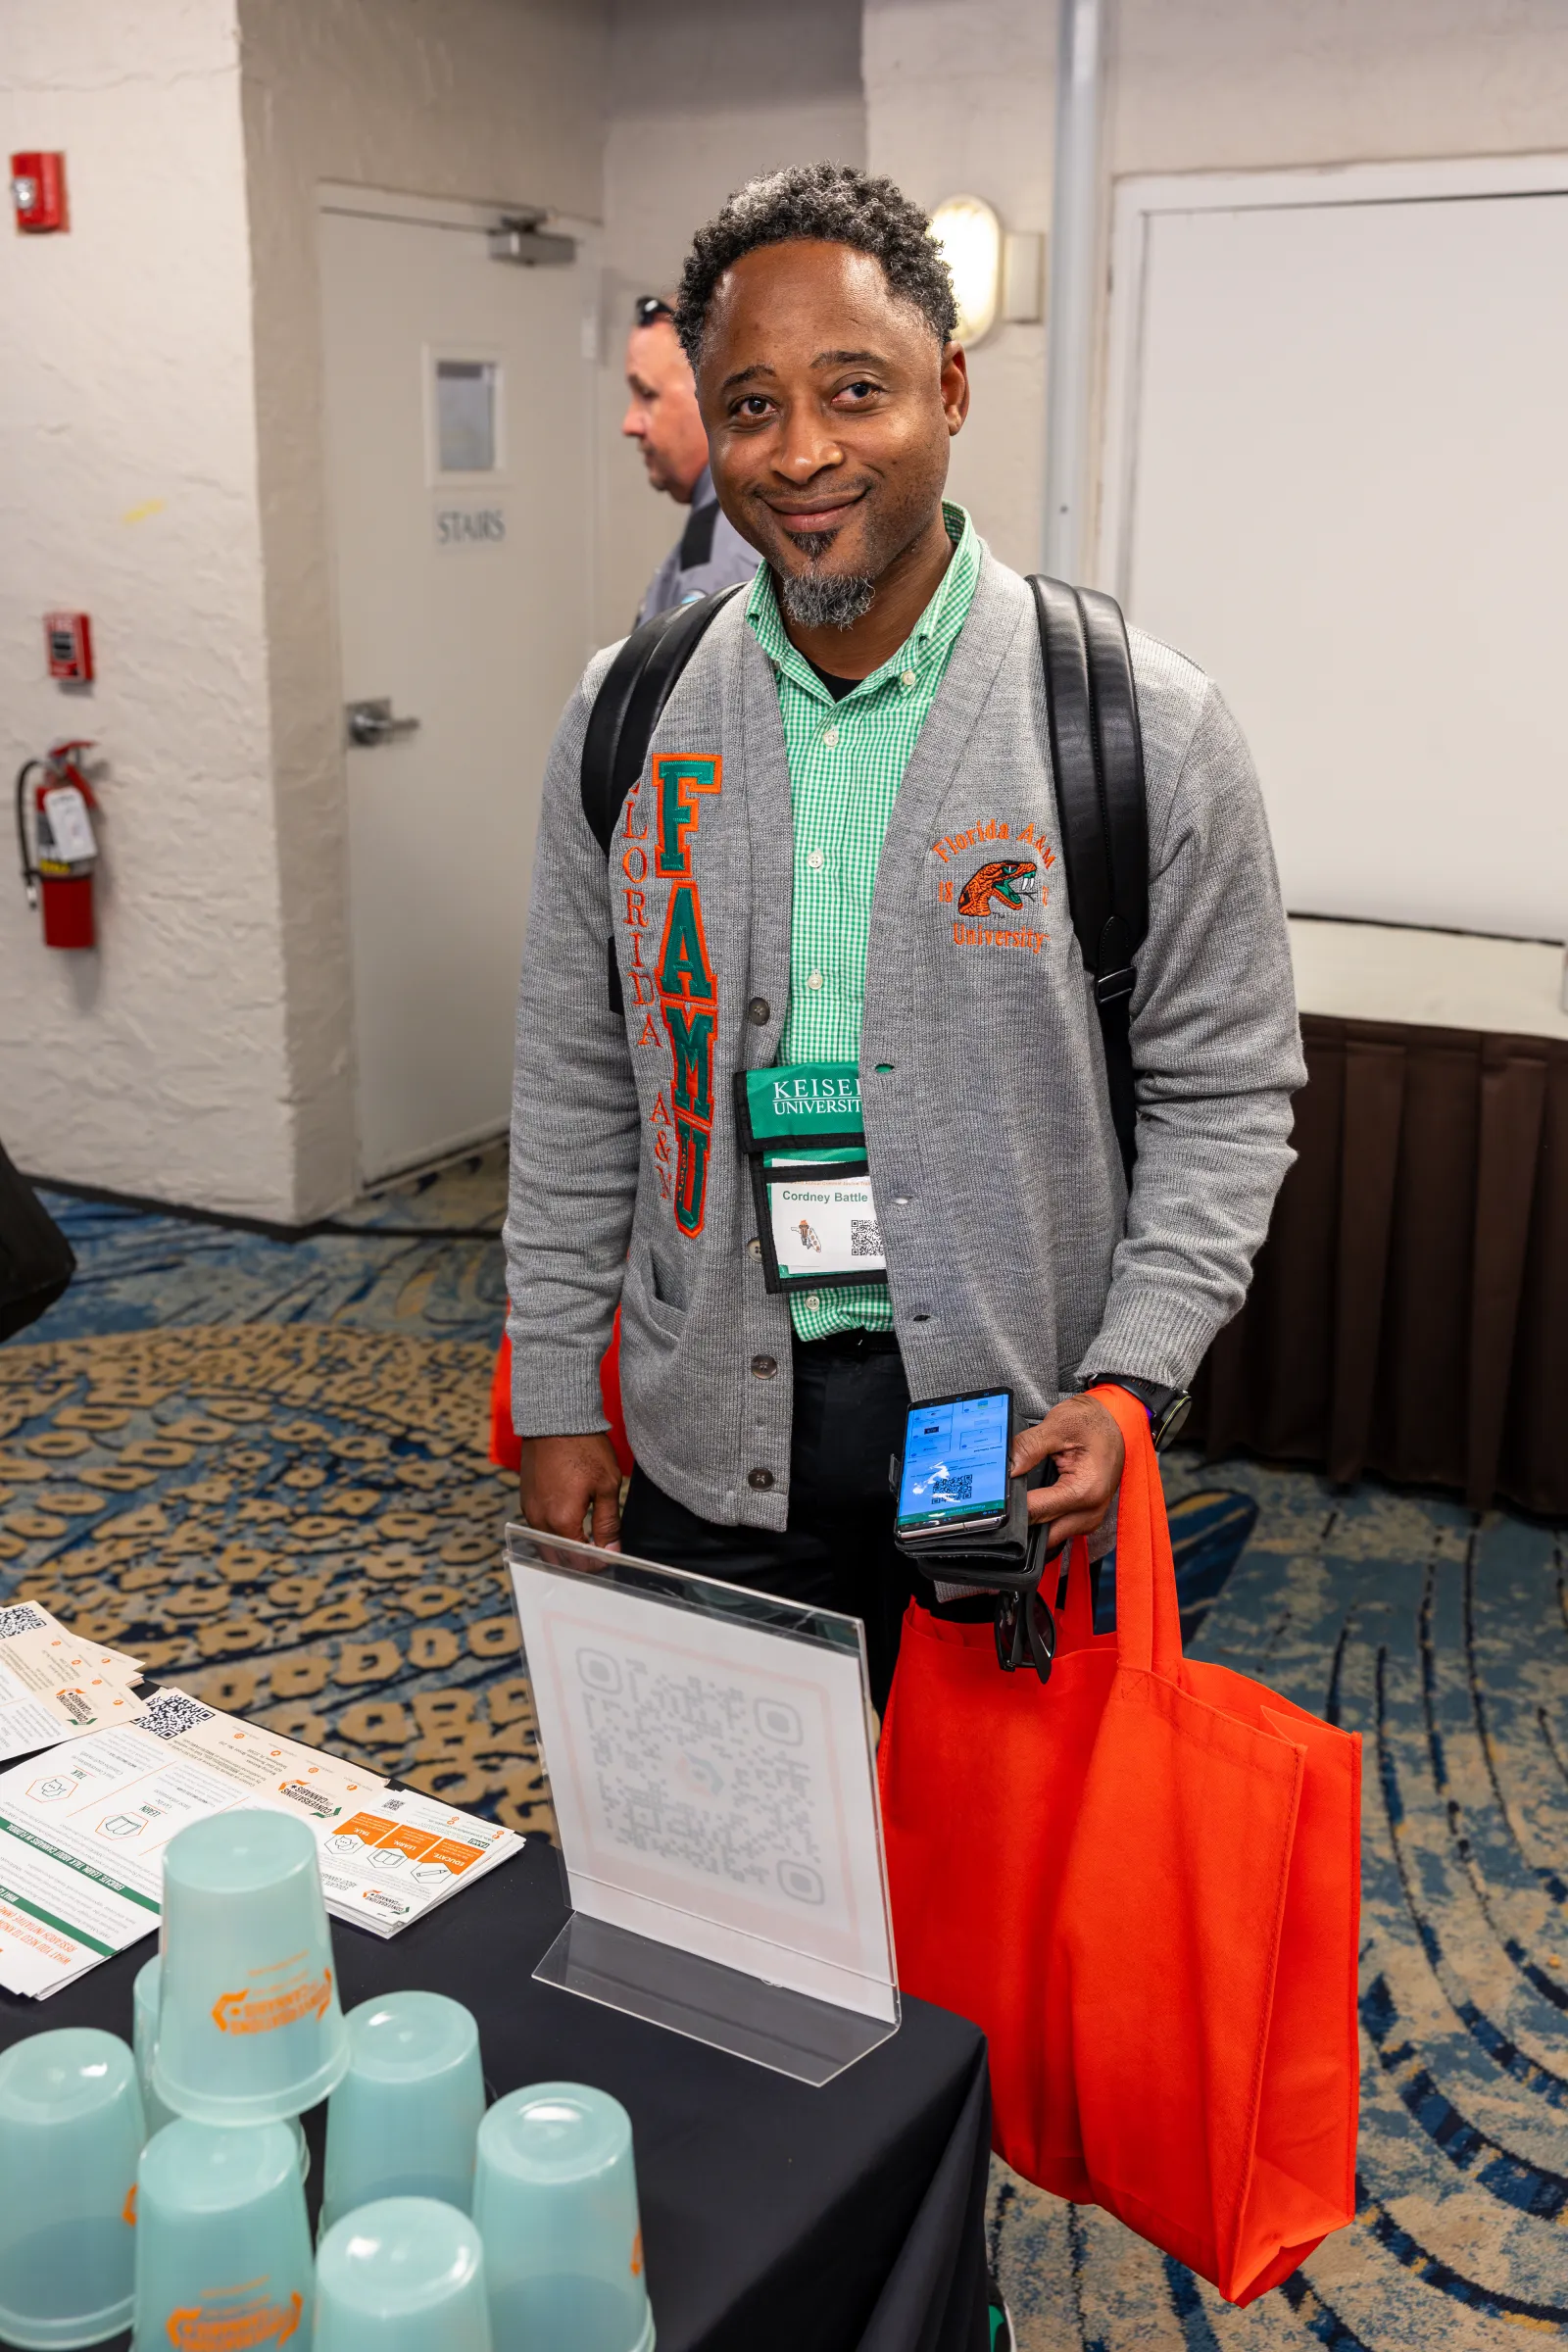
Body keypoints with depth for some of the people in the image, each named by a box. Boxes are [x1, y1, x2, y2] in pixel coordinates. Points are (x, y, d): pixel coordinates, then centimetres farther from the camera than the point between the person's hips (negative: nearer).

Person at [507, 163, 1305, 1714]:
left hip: (1015, 1434, -2)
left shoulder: (1144, 726, -8)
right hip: (711, 1439, 3)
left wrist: (1126, 1383, -13)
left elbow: (1224, 1090, -2)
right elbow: (575, 1092, 7)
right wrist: (556, 1403, 6)